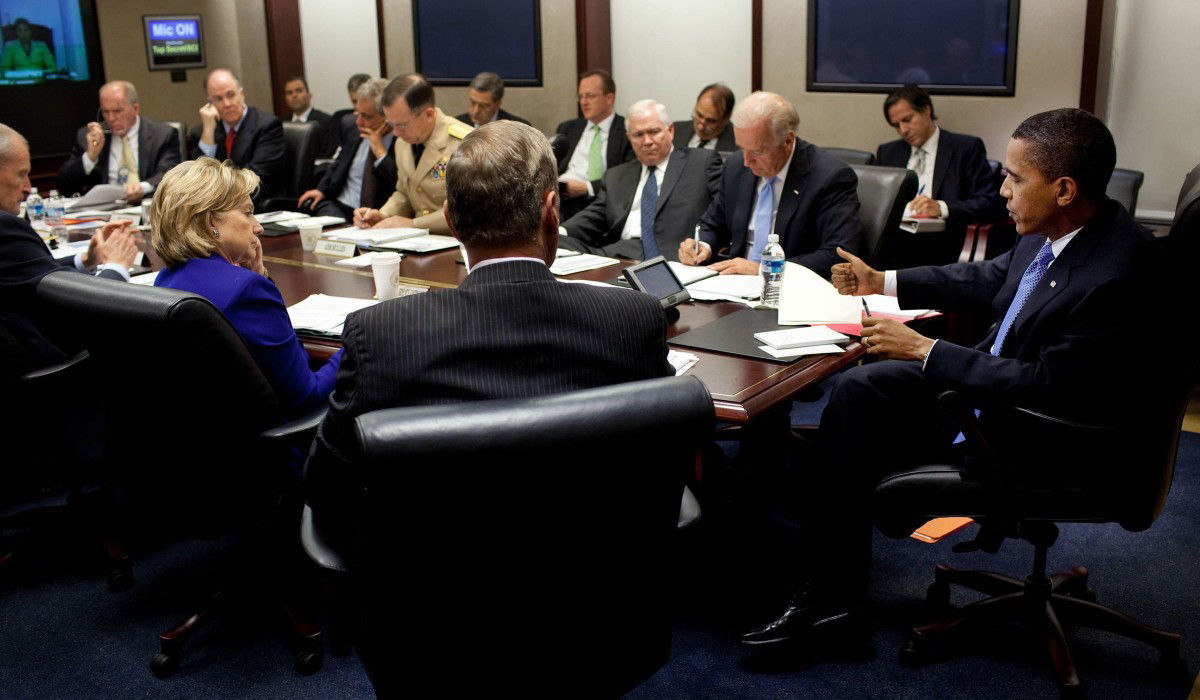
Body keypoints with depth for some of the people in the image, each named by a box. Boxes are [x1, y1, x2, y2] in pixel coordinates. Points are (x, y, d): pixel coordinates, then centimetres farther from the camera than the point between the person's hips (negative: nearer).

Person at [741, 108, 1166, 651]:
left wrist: (924, 349, -23)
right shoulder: (1049, 233, -4)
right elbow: (990, 277, 15)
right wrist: (884, 282, 15)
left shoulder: (1118, 274, -29)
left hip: (1035, 440, -8)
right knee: (859, 389, -4)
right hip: (996, 376, 8)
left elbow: (1043, 386, -27)